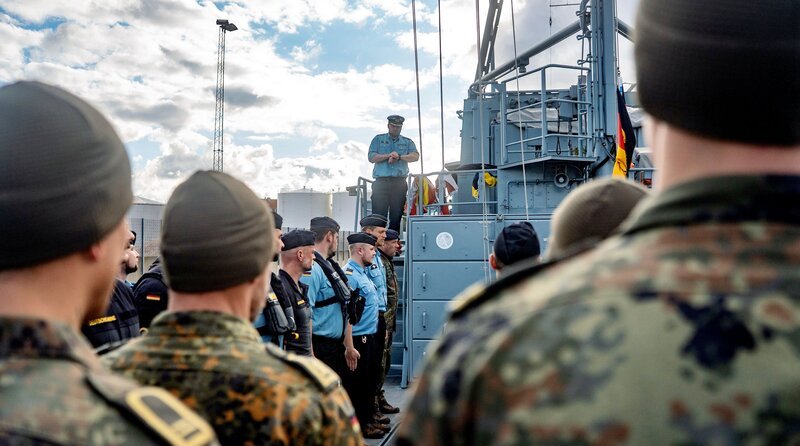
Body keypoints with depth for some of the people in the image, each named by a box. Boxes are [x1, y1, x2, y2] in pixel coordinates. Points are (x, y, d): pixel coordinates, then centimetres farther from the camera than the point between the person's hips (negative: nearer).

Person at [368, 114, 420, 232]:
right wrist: (388, 155, -9)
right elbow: (371, 157, 2)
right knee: (378, 216, -8)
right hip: (381, 182, -1)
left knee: (396, 217, 0)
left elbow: (415, 156, -1)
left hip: (399, 183, 2)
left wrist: (399, 157, -14)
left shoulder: (407, 142, 17)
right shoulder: (378, 139, 15)